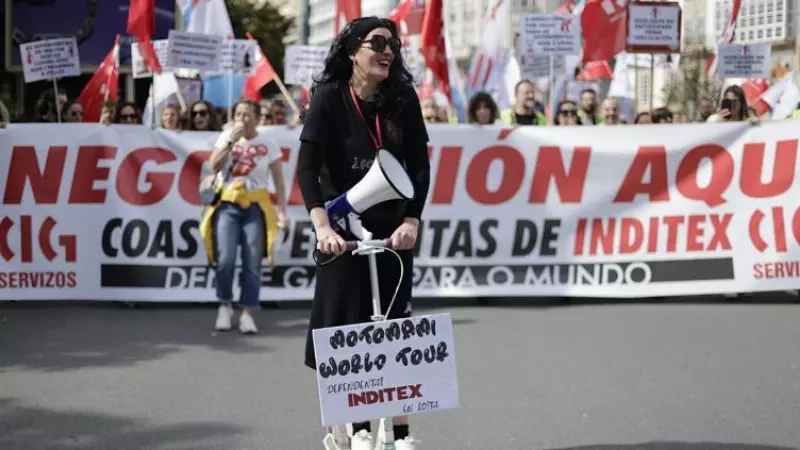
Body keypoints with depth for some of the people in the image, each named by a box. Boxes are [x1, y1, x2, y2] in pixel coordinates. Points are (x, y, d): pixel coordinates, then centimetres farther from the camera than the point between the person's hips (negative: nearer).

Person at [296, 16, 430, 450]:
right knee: (346, 329, 2)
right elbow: (307, 166, -18)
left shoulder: (403, 100, -4)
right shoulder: (329, 98, -10)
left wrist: (411, 221, -20)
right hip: (343, 229, -1)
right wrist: (322, 226, -30)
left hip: (392, 229, 1)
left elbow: (420, 166, -6)